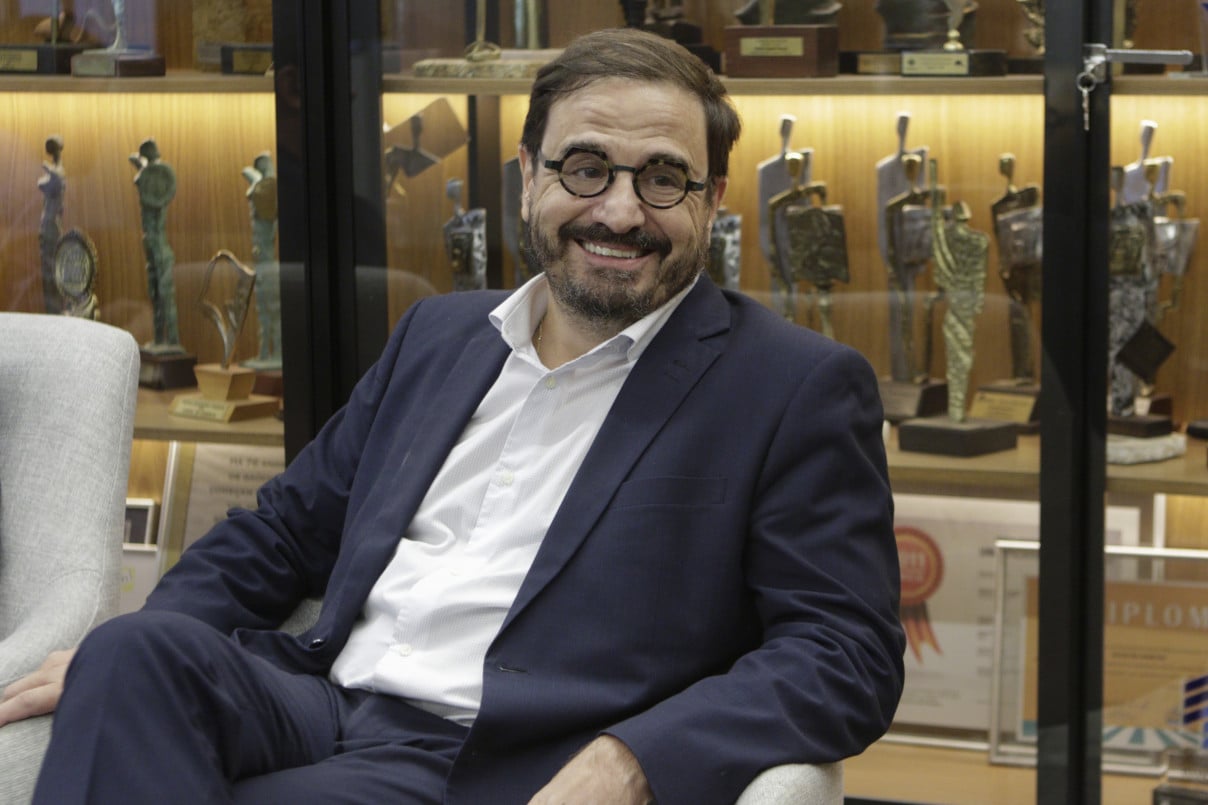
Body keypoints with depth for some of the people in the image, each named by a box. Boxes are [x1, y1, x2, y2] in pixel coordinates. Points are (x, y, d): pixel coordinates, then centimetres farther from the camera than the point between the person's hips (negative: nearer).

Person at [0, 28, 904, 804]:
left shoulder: (799, 387, 2)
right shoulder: (439, 335, 20)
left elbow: (847, 651, -6)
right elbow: (284, 530, 25)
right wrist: (115, 660, 7)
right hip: (321, 711, 6)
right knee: (142, 650, -27)